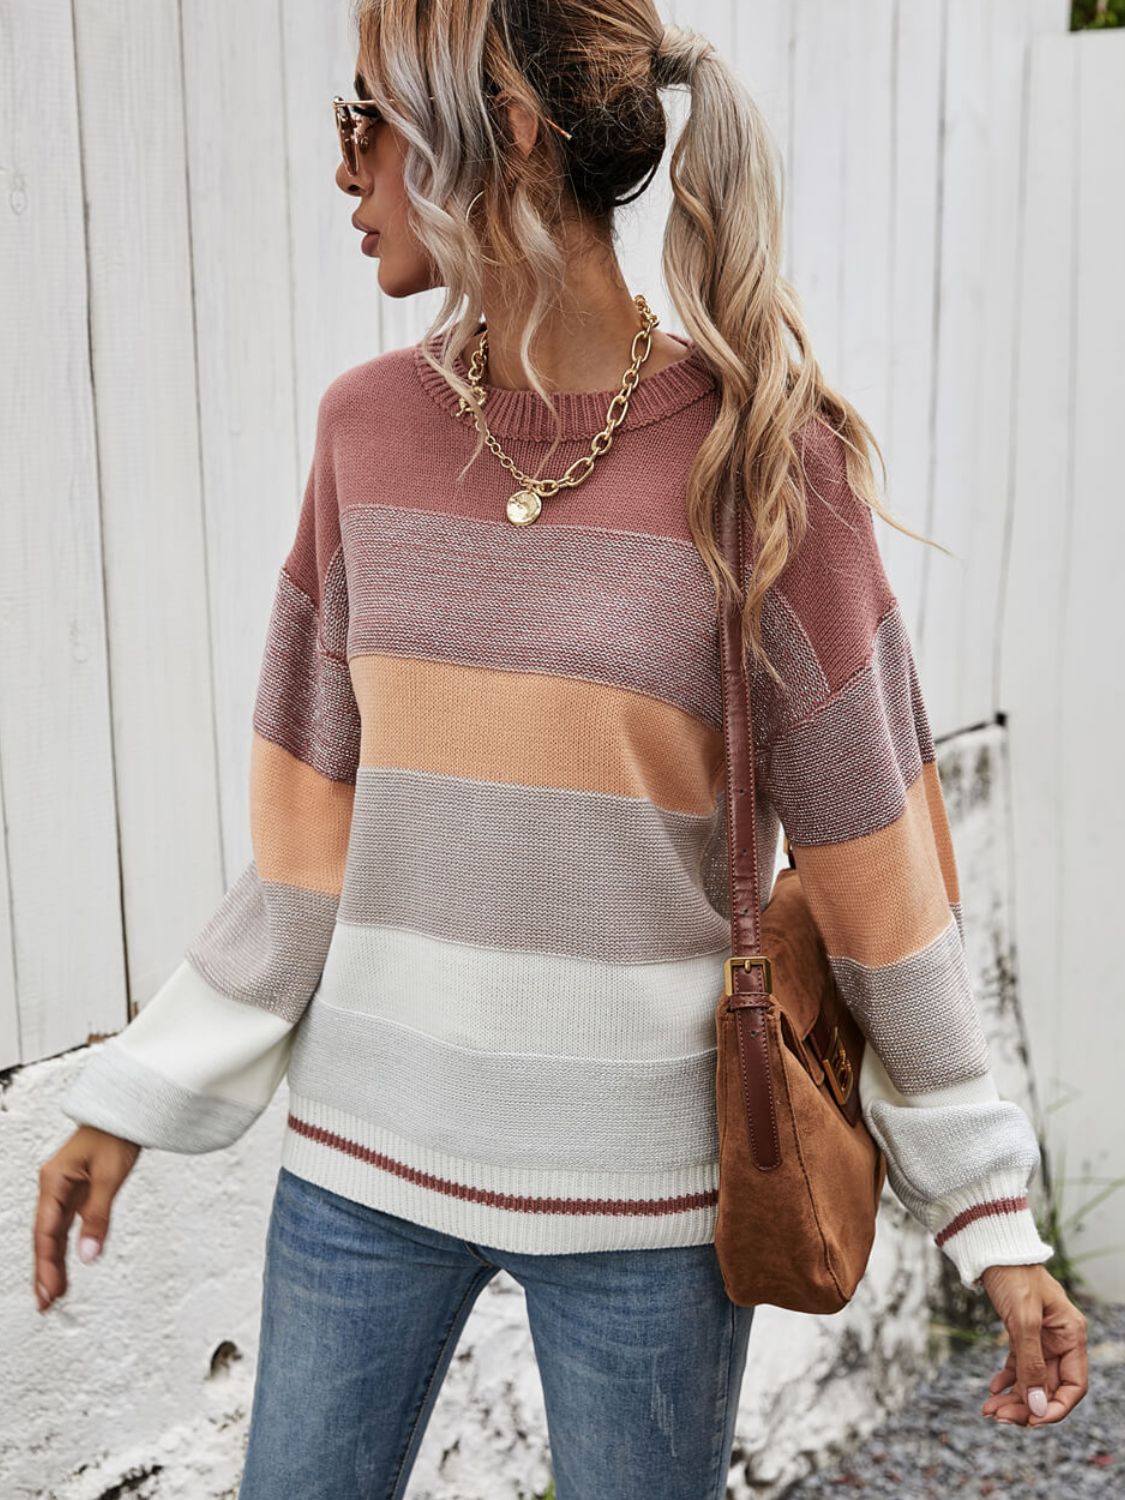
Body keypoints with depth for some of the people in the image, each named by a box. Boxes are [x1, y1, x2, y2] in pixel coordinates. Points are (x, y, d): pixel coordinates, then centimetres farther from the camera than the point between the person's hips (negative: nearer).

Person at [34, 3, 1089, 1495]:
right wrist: (141, 1093, 6)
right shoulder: (370, 427, -1)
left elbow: (874, 856, -8)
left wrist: (993, 1216, -3)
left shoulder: (759, 457, -13)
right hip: (370, 1145, 4)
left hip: (645, 1179, -3)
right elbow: (312, 825, 4)